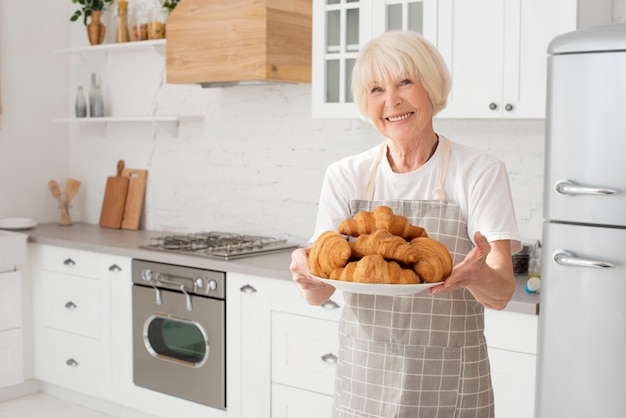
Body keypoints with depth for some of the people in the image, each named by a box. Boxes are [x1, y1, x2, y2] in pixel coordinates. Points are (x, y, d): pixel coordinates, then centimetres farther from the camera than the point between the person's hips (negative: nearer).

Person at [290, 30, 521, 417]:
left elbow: (501, 292, -12)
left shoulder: (481, 173, -7)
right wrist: (307, 273, -25)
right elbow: (319, 292, -2)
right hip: (362, 381, 3)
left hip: (447, 386, -2)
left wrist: (478, 276, -34)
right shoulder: (346, 176, 1)